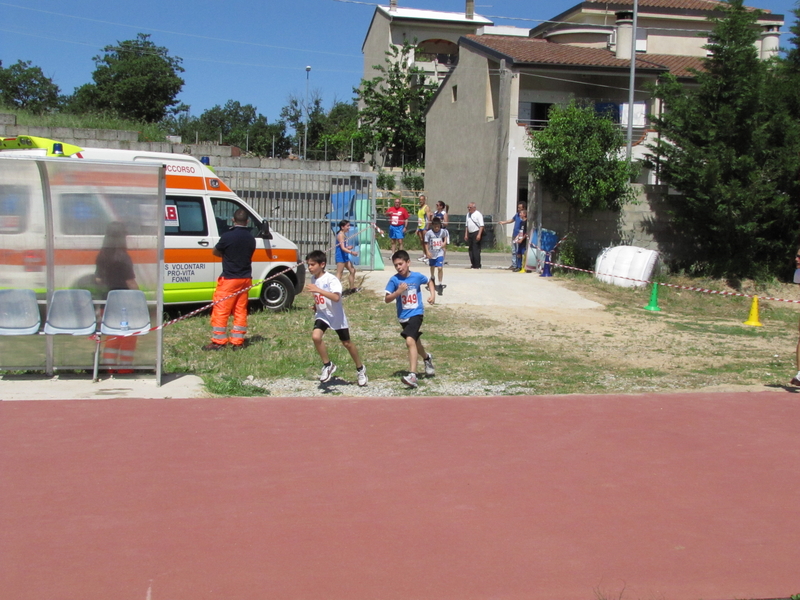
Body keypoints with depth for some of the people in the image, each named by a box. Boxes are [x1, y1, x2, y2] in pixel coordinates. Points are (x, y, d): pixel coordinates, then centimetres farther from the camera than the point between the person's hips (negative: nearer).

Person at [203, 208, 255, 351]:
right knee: (240, 310, 10)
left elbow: (215, 252, 0)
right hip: (245, 279, 6)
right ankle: (238, 341, 11)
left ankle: (218, 341, 0)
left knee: (221, 310, 0)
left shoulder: (227, 236, -13)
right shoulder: (251, 238, 3)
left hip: (229, 279, -6)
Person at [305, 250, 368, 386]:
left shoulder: (331, 279, -23)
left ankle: (360, 369, 30)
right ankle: (328, 365, -3)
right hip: (322, 315, 5)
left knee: (346, 343, 8)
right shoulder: (313, 279, 0)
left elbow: (336, 297, -41)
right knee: (316, 336, -22)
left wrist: (318, 290, -48)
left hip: (336, 316, -5)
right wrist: (316, 305, 7)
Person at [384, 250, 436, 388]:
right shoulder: (394, 280, -8)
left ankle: (412, 375, -30)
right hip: (403, 316, 4)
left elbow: (429, 282, 15)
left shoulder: (417, 276, -7)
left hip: (416, 313, -4)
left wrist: (432, 294, 1)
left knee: (410, 341, -24)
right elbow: (387, 299, -8)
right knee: (415, 341, 23)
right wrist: (398, 291, -22)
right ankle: (427, 358, 55)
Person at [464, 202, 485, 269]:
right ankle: (473, 264, 15)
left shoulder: (478, 214, -6)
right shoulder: (468, 214, 16)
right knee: (471, 250, 8)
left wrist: (479, 234, -20)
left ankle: (477, 265, -7)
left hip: (476, 233, -8)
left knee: (476, 250, -10)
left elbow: (481, 225, -11)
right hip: (470, 233, 8)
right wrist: (466, 234, 16)